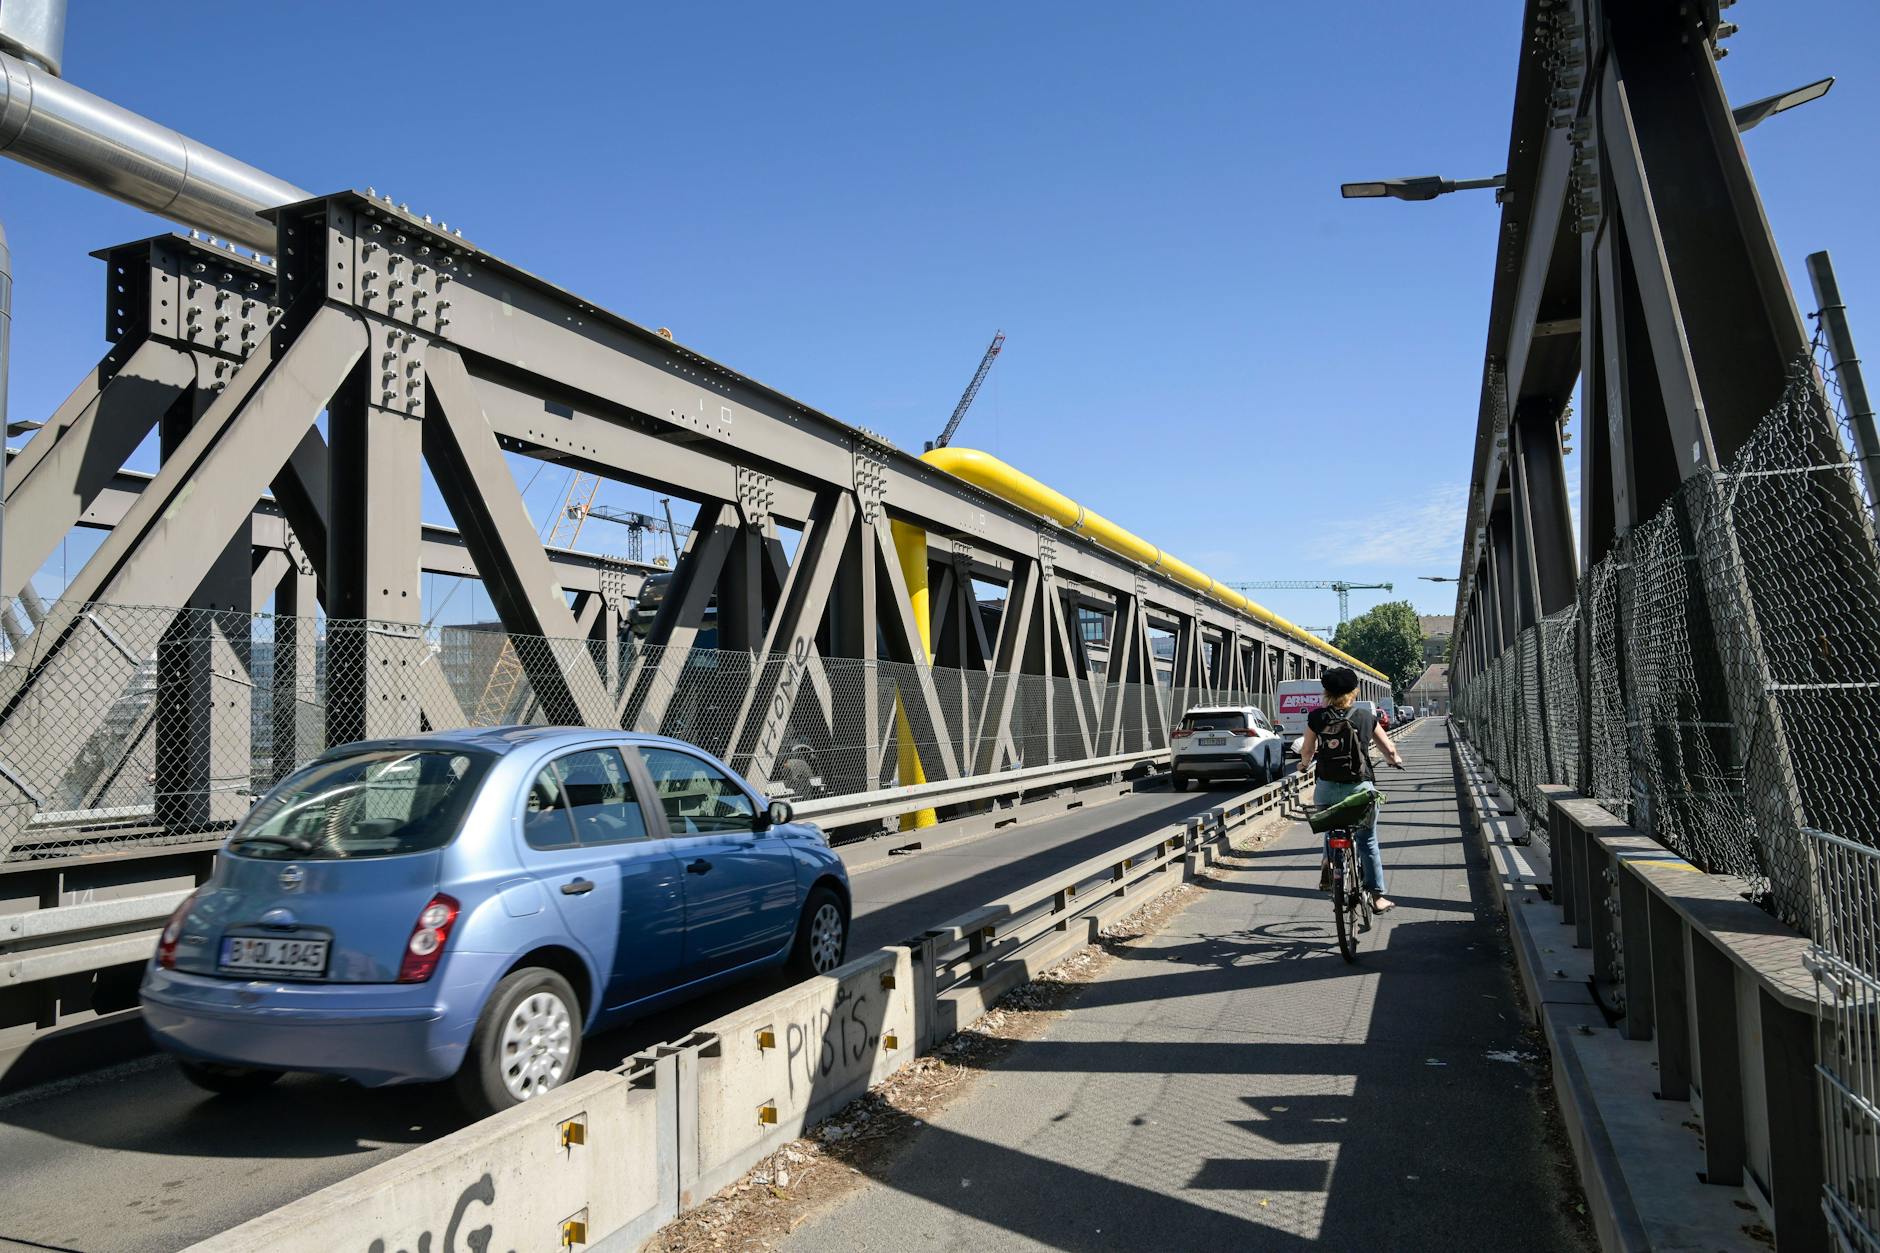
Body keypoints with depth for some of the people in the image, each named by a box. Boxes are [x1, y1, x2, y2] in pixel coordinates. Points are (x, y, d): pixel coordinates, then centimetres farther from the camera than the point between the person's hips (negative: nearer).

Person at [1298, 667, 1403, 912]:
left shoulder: (1316, 717, 1)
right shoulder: (1365, 717, 2)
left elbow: (1306, 751, 9)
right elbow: (1389, 749, 11)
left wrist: (1304, 764, 32)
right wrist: (1395, 760, 34)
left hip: (1326, 788, 1)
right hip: (1360, 787, -1)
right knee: (1368, 841, 14)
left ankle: (1328, 866, 4)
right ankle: (1377, 896, 18)